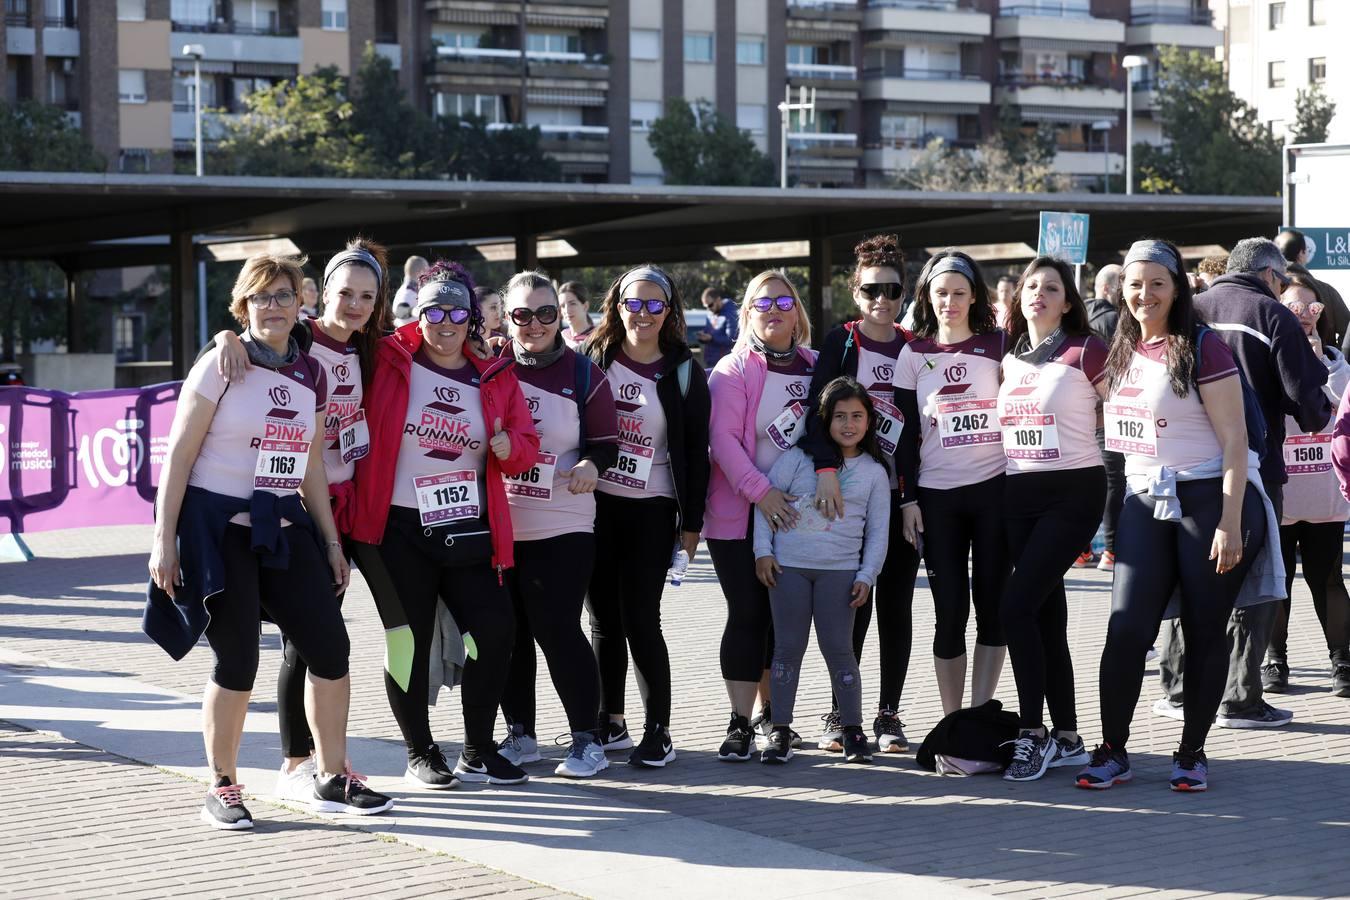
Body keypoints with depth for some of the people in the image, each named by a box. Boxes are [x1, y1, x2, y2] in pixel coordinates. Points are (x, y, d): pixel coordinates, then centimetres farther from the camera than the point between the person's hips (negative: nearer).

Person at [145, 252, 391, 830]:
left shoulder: (310, 375, 10)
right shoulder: (220, 365, -6)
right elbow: (178, 456, -7)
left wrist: (331, 541, 14)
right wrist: (163, 538, -12)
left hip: (283, 527, 5)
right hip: (219, 527, -5)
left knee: (329, 647, -1)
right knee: (237, 662, -5)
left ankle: (331, 778, 13)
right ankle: (222, 790, 10)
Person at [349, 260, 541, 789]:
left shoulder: (496, 377, 7)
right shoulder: (388, 360, -3)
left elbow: (527, 448, 11)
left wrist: (507, 445, -11)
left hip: (468, 529, 3)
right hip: (397, 528, -3)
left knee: (494, 630, -2)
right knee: (410, 638, 1)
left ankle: (478, 753, 14)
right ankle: (419, 755, 16)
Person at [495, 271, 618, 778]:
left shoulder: (583, 375, 2)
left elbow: (606, 442, 5)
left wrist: (591, 463, -16)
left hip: (561, 529, -3)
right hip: (495, 526, 3)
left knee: (557, 630, -5)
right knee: (508, 634, 9)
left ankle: (586, 740, 6)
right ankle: (519, 735, 23)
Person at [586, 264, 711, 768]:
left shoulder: (682, 371, 0)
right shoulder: (595, 359, 5)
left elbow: (696, 451, 0)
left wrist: (692, 522, -2)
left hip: (651, 512, -3)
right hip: (595, 504, 3)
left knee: (641, 619, -7)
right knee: (604, 620, 8)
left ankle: (659, 731, 1)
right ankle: (610, 724, 19)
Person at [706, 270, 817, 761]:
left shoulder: (815, 369, 8)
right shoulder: (732, 371, -7)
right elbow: (723, 439, -14)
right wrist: (761, 491, -21)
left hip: (796, 511, 5)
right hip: (739, 514, -4)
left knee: (784, 615, 10)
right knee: (747, 614, -5)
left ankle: (772, 712, 23)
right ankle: (740, 724, -2)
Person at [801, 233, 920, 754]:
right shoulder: (841, 342, -1)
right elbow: (818, 406, -13)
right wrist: (826, 467, -27)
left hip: (903, 492, 3)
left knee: (896, 605, 4)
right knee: (852, 605, -1)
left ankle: (888, 715, 11)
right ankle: (841, 714, 8)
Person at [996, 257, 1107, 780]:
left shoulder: (1085, 351, -6)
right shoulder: (1010, 359, 12)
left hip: (1072, 492, -6)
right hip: (1019, 496, 6)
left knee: (1015, 608, -15)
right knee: (1048, 616, 8)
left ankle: (1032, 734, -7)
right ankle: (1067, 739, 15)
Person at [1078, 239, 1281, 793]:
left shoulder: (1201, 347, -9)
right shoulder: (1124, 351, 10)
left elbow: (1234, 439, -12)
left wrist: (1230, 524, -17)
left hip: (1209, 498, -5)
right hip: (1145, 502, 5)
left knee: (1204, 632, 2)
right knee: (1127, 628, -4)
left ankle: (1192, 753, 14)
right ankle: (1112, 752, 4)